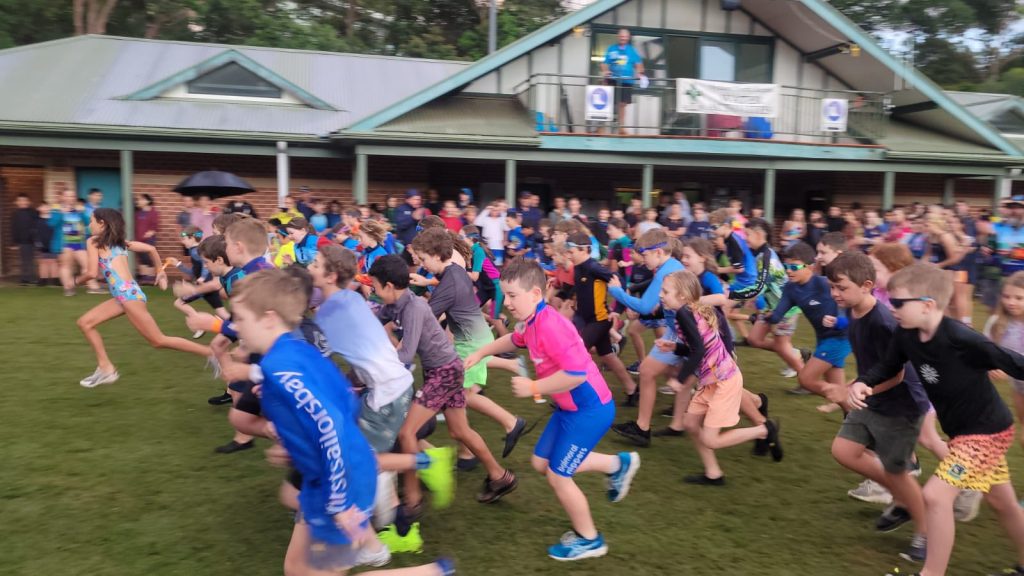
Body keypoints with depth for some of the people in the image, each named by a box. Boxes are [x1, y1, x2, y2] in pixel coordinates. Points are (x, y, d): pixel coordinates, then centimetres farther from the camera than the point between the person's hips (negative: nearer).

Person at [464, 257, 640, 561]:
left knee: (558, 476, 2)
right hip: (570, 407, 10)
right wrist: (480, 353, 19)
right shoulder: (531, 322, 2)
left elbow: (576, 373, -35)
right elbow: (515, 340, 27)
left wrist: (533, 387, -24)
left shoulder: (549, 325, -29)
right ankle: (617, 464, 30)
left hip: (589, 410, -10)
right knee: (542, 463, 18)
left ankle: (589, 539, 26)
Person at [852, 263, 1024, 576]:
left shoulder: (961, 340, -31)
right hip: (965, 430, 8)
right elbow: (889, 366, 5)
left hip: (987, 430, -8)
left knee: (935, 495, -17)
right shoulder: (907, 335, -10)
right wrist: (862, 383, -13)